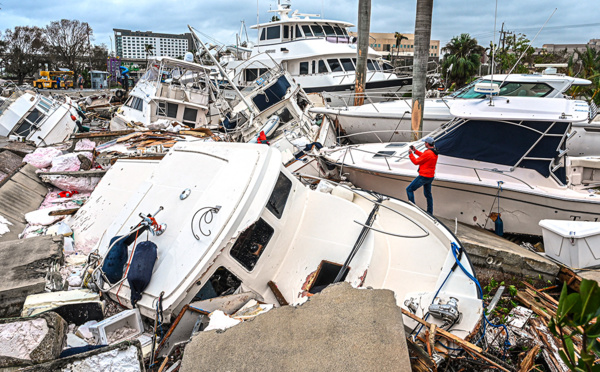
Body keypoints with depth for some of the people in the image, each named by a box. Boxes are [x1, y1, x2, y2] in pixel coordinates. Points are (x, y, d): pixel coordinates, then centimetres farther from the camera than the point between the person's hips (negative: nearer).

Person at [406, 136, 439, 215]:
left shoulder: (428, 153, -24)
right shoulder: (434, 152, 5)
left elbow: (416, 162, -16)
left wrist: (410, 153, -4)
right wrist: (415, 151, 17)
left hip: (424, 176, -9)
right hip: (430, 176, 10)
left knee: (409, 189, 0)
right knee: (428, 194, 20)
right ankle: (430, 212, 29)